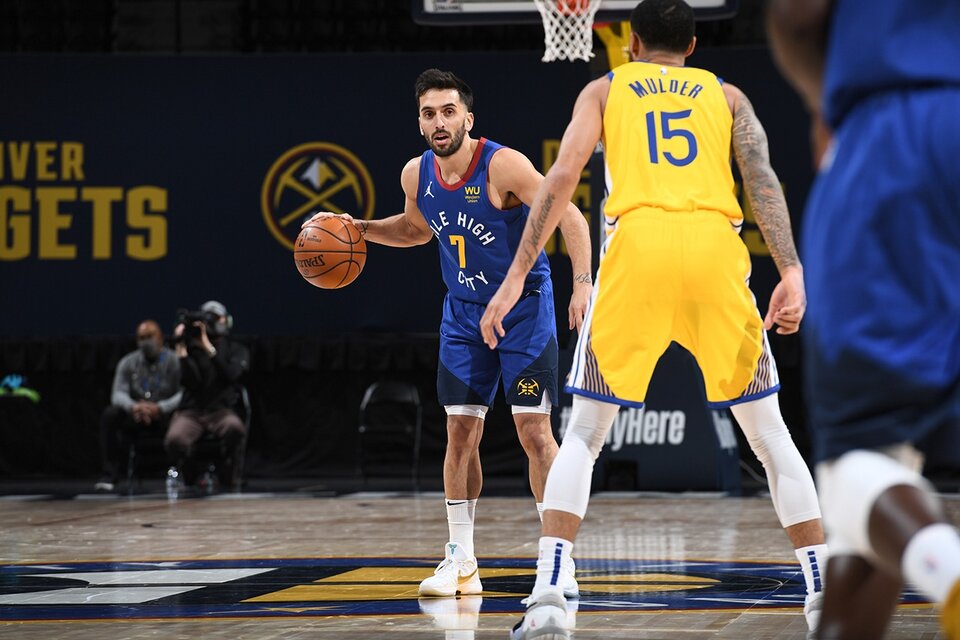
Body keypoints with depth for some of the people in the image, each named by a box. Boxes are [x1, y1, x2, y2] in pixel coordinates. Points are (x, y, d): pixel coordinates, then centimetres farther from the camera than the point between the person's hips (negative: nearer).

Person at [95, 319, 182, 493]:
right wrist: (133, 407, -29)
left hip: (165, 415, -2)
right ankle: (108, 475, -29)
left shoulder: (173, 361, -3)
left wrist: (159, 407, -31)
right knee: (109, 415, -26)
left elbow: (184, 394, -13)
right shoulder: (128, 363, 6)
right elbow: (118, 394, -5)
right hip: (135, 417, 2)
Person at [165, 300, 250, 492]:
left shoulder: (236, 350, 12)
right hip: (191, 411, 0)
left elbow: (230, 374, -10)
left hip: (221, 410, 0)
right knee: (174, 440, -34)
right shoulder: (191, 348, 11)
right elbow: (190, 381, -4)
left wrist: (208, 346, -15)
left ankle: (227, 479, -13)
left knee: (235, 427, -38)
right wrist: (181, 348, -9)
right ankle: (190, 478, -2)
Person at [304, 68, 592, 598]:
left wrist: (582, 281, -36)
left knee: (533, 430, -9)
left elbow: (569, 217, -24)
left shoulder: (503, 165, -23)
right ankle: (461, 561, 8)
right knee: (460, 431, 1)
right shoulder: (417, 175, -3)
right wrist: (360, 229, 5)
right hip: (464, 312, 5)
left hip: (524, 309, -5)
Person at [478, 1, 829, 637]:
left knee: (584, 435, 9)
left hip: (637, 244, -1)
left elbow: (562, 176, 7)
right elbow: (763, 180, 6)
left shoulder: (605, 89, 22)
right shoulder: (725, 95, 24)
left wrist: (517, 277, 4)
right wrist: (791, 273, -3)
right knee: (769, 433, 12)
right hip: (716, 248, 1)